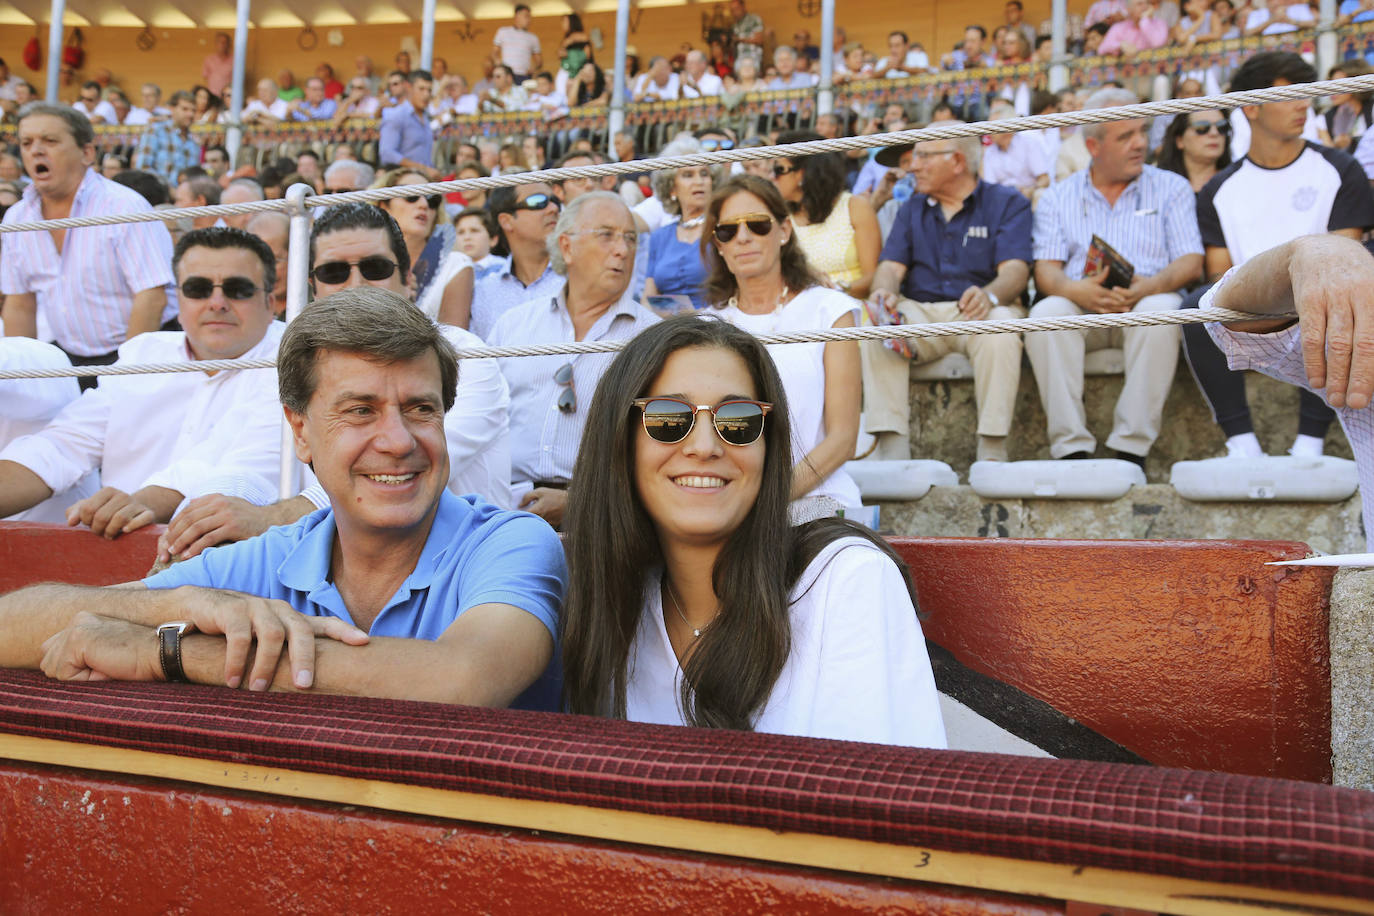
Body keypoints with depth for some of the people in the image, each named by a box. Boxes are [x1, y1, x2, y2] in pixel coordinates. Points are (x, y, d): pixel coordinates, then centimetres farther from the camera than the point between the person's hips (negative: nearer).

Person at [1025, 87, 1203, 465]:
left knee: (1161, 310, -35)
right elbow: (1046, 270, 3)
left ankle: (1131, 448, -32)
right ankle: (1071, 447, -32)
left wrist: (1150, 285, -20)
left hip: (1147, 300, 0)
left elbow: (1191, 263, 3)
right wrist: (1076, 289, -21)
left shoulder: (1171, 187, 14)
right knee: (1045, 313, -32)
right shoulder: (1058, 197, 15)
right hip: (1082, 307, 1)